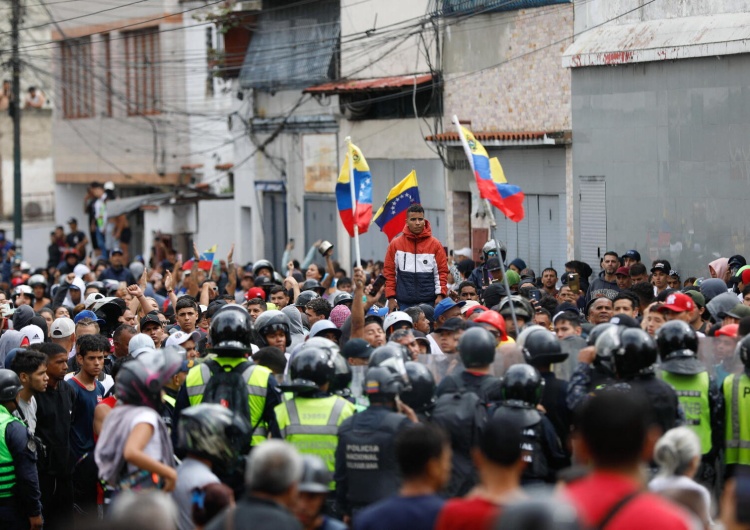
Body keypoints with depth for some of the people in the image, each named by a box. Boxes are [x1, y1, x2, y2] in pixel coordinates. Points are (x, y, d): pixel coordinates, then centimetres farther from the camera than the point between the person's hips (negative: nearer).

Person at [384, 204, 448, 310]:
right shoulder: (395, 244, 5)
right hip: (404, 302, 0)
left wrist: (440, 295, -6)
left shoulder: (435, 245, 4)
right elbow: (389, 272, 6)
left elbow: (442, 272, 4)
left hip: (428, 302, 0)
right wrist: (391, 297, -1)